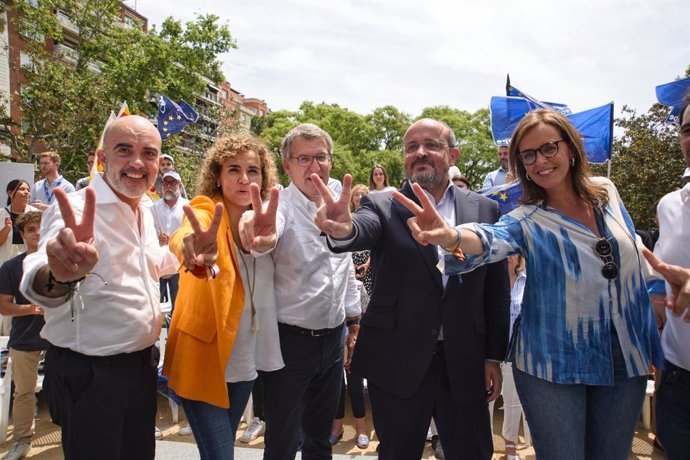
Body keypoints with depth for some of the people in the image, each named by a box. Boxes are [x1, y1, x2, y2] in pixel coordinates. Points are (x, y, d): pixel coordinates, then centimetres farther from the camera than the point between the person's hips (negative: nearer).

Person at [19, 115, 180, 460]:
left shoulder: (144, 208, 4)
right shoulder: (77, 213, -21)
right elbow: (37, 284, -42)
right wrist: (59, 277, -62)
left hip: (142, 364, 7)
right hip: (89, 375, -7)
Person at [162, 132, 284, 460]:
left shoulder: (258, 220, 3)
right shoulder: (206, 210, -17)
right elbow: (184, 236, -38)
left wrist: (264, 236, -37)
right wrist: (195, 252, -62)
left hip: (244, 356, 6)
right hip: (203, 355, -5)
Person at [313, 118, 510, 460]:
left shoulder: (484, 209, 3)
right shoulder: (382, 206, -2)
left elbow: (496, 288, 4)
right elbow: (364, 231, -25)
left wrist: (494, 356, 4)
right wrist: (344, 230, -48)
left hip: (465, 363, 2)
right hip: (398, 363, -1)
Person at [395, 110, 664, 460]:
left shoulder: (607, 194, 0)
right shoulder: (527, 220, -11)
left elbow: (634, 266, 11)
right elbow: (493, 238, -34)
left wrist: (652, 344, 14)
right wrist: (451, 236, -57)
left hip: (626, 360, 4)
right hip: (554, 366, -4)